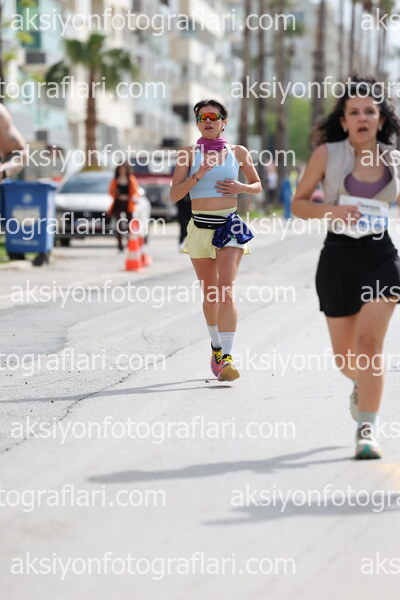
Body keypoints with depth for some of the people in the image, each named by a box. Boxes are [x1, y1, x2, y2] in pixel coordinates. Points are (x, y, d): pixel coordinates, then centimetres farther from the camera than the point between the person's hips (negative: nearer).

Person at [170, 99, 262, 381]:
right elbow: (174, 194, -3)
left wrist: (241, 187, -5)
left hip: (230, 226, -2)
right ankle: (216, 346, 34)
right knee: (209, 294, 12)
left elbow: (258, 185, 16)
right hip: (200, 227, 2)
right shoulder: (189, 153, 3)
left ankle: (227, 357, -20)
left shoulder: (238, 152, 5)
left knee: (225, 291, -16)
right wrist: (198, 175, -17)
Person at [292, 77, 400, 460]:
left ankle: (366, 431, -13)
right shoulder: (327, 153, -2)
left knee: (369, 343, -18)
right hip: (338, 257, 0)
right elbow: (299, 203, 2)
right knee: (344, 356, 10)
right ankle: (362, 384, 46)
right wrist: (331, 211, -16)